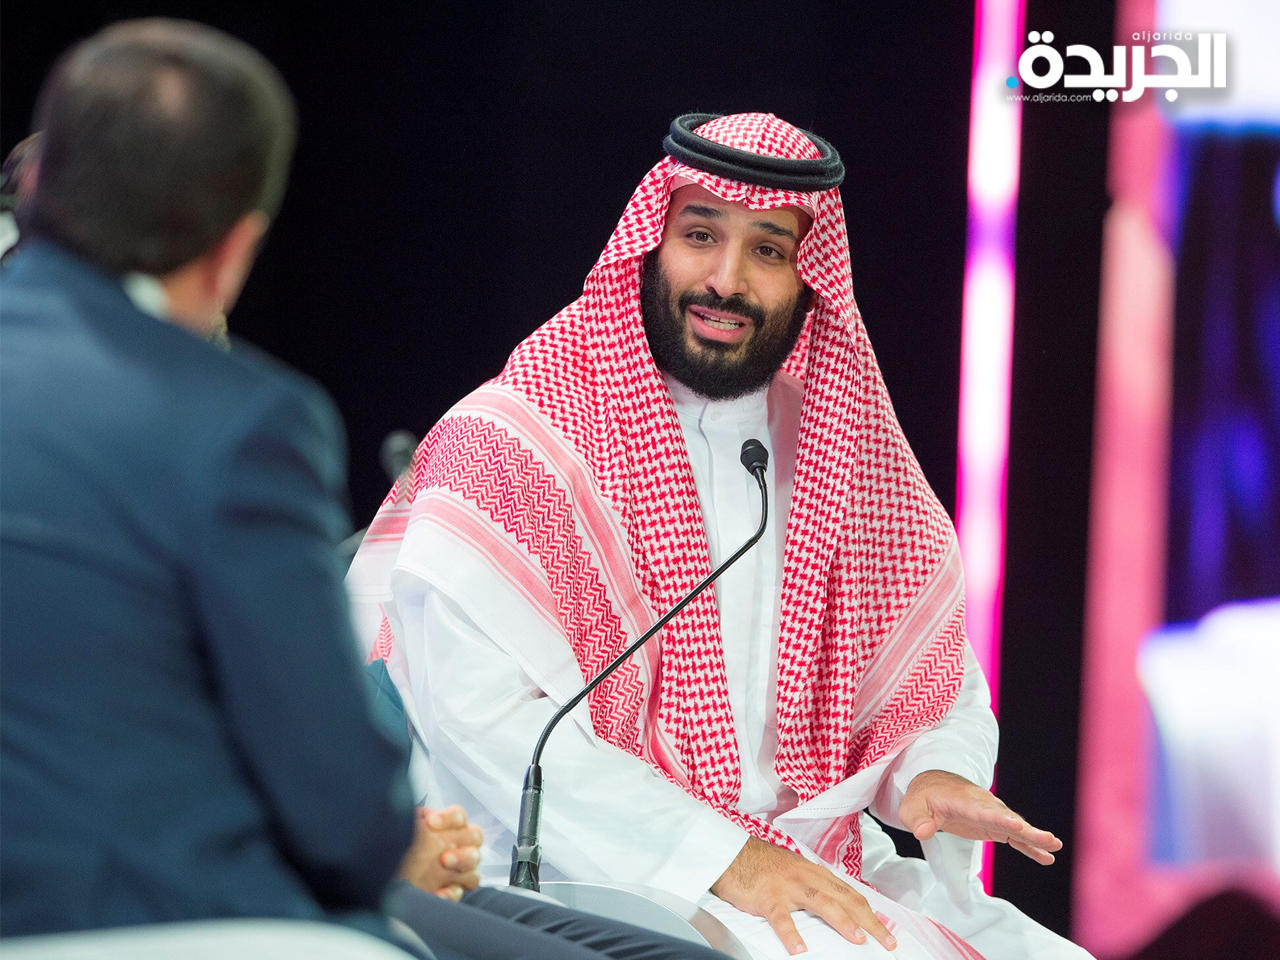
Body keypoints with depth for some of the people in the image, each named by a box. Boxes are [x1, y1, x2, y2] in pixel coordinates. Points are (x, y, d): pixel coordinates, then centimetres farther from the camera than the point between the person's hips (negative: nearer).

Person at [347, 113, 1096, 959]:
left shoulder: (845, 465, 14)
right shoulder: (511, 449, -5)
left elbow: (936, 683, 21)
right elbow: (481, 712, -16)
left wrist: (934, 773, -4)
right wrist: (719, 856, -21)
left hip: (819, 877, 7)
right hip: (598, 881, -6)